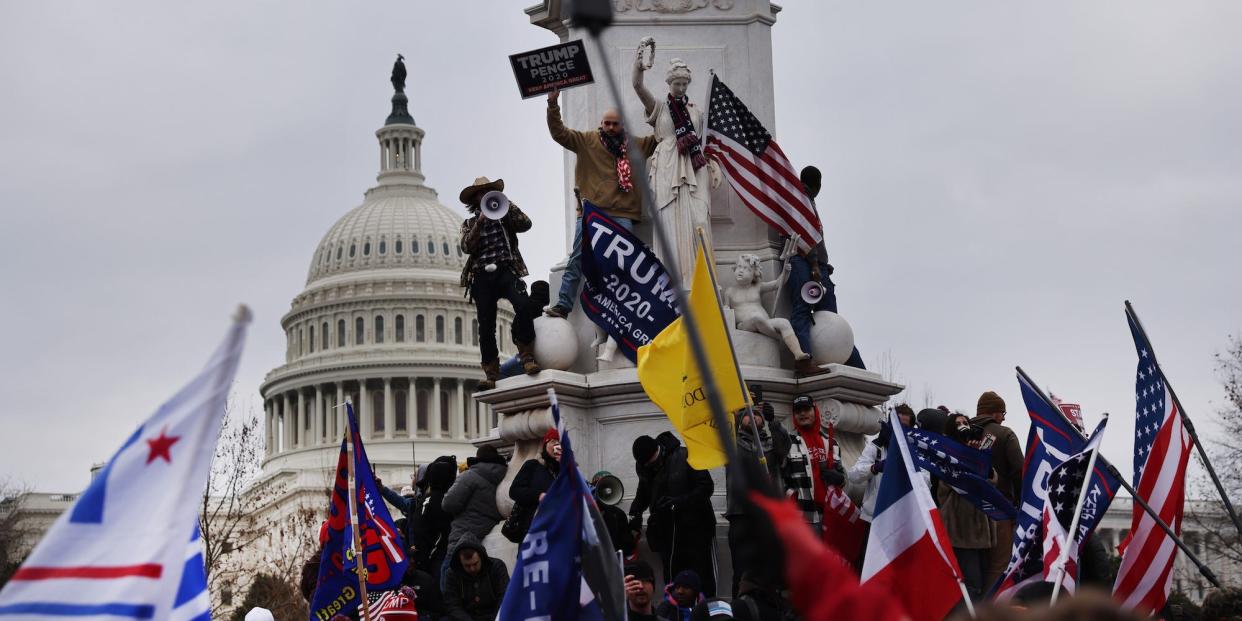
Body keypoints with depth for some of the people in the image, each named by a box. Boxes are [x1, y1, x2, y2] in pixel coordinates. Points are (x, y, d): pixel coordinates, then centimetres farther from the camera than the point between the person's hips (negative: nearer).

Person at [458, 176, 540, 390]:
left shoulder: (505, 217, 18)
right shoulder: (470, 224, 19)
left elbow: (525, 224, 0)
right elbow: (467, 246, 1)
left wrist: (507, 206, -6)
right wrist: (480, 222, -8)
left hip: (505, 270, -1)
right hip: (482, 276, 1)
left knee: (523, 305, -28)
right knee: (486, 326, -4)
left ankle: (527, 357, -19)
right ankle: (491, 375, -1)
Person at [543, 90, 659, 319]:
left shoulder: (636, 145, 15)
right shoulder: (587, 141, 9)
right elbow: (558, 132, 3)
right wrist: (553, 104, -8)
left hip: (622, 214, 1)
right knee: (578, 259, -4)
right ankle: (563, 305, -4)